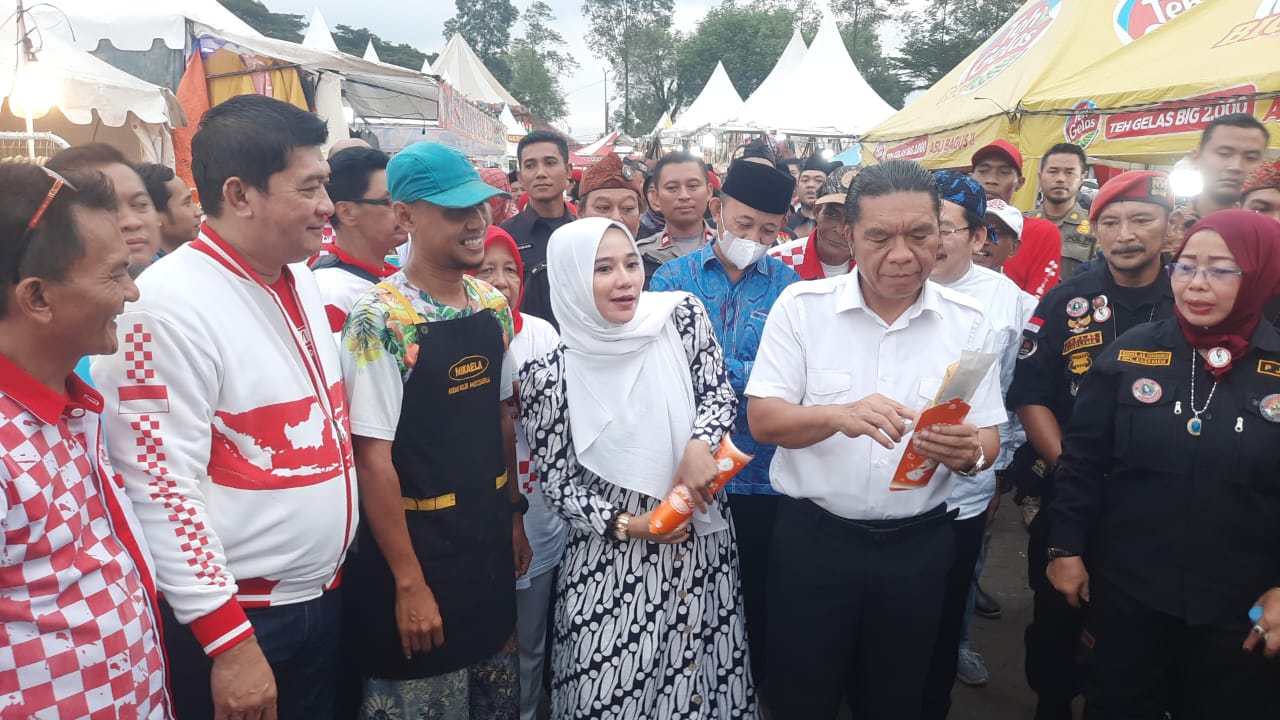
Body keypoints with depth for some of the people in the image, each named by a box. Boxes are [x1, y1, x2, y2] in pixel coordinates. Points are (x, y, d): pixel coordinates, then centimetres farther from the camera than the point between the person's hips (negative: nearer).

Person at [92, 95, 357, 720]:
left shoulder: (302, 280, 5)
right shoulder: (167, 307, -19)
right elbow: (162, 487, -21)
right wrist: (228, 642, -19)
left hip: (325, 596, 7)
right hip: (235, 617, -7)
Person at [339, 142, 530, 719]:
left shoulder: (494, 304, 2)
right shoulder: (379, 319, -18)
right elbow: (373, 457, -18)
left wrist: (514, 514, 12)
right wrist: (408, 581, -16)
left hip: (492, 538, 6)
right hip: (416, 545, -6)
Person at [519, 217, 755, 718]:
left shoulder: (682, 316, -7)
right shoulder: (550, 375, -12)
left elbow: (720, 391, 2)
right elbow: (556, 481, -5)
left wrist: (700, 445, -17)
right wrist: (626, 524, -15)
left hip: (699, 534, 3)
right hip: (612, 555, -2)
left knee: (701, 668, 16)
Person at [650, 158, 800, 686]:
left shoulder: (789, 287, 0)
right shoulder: (673, 277, -1)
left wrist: (713, 367, -18)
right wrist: (751, 377, -20)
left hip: (760, 473, 0)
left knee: (756, 591, 17)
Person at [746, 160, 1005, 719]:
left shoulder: (967, 323, -2)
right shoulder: (801, 305, -7)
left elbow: (987, 439, -1)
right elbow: (763, 420, -11)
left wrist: (968, 452, -25)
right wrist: (840, 416, -30)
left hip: (917, 546, 2)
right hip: (811, 539, -1)